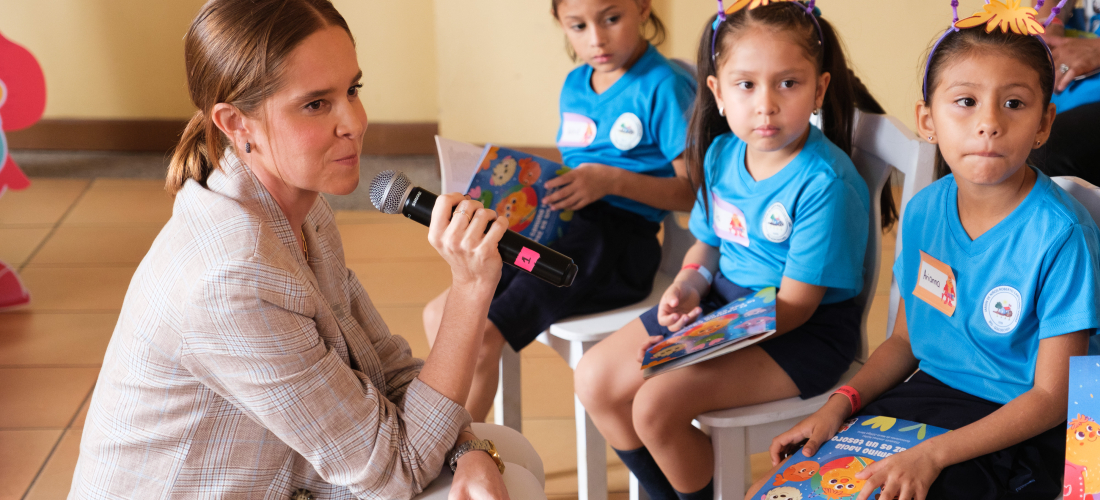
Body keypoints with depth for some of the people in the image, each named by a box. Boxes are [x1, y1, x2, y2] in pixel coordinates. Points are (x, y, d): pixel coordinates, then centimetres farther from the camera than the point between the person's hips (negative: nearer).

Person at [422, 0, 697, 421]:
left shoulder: (664, 86, -7)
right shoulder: (574, 86, 17)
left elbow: (694, 192, -10)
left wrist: (612, 180, -20)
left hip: (619, 240, -8)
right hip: (558, 231, 8)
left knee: (482, 335, -20)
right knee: (441, 314, -4)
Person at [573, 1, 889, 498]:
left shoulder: (825, 184, -24)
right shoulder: (721, 154, 0)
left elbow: (794, 304, -22)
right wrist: (688, 283, -6)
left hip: (804, 329, -8)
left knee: (657, 403, -22)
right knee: (595, 381, 2)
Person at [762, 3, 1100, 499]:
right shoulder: (924, 211, 0)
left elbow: (1051, 397, -17)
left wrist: (933, 454, -25)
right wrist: (841, 403, -3)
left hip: (1016, 427, -6)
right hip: (930, 390, 6)